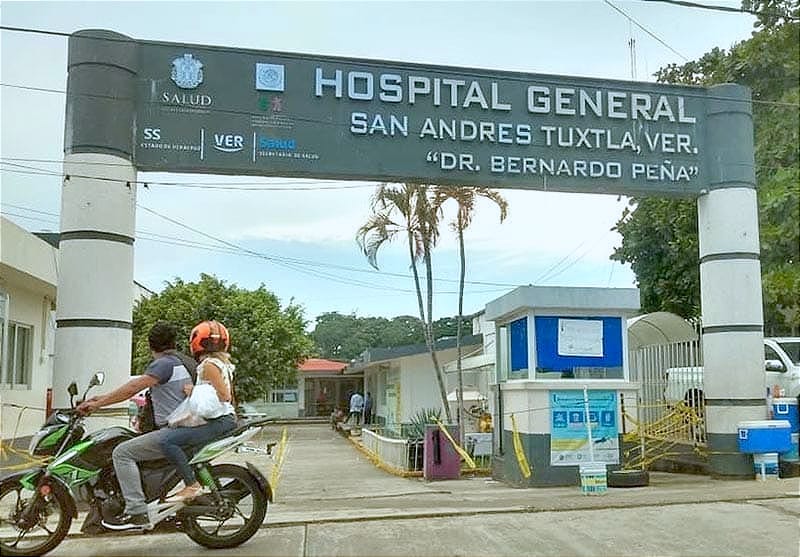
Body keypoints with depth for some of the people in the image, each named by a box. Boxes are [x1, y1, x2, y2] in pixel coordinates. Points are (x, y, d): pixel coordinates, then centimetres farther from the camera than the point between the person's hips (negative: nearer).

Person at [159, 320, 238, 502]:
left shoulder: (209, 365, -11)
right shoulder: (224, 363, 18)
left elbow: (224, 395, -19)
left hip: (216, 421, -11)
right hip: (228, 418, 11)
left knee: (167, 440, -20)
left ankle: (192, 485, -23)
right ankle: (203, 482, 30)